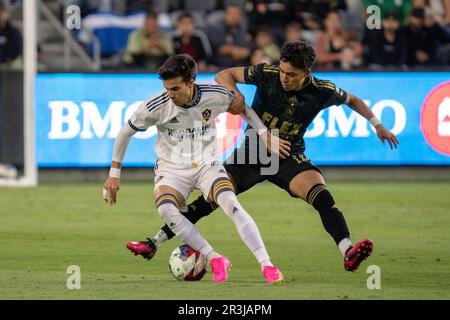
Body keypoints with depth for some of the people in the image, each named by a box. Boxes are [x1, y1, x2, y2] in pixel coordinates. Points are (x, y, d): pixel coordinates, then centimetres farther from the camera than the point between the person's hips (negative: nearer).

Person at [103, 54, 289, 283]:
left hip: (207, 165, 0)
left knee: (231, 204, -29)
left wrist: (267, 136, 8)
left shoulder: (215, 96, -11)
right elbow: (125, 133, 1)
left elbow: (241, 109, 12)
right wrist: (114, 174, 3)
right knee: (165, 209, -33)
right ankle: (215, 260, -23)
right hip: (171, 169, 0)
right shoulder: (156, 107, -15)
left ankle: (266, 266, -27)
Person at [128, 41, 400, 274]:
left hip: (289, 158, -1)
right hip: (252, 152, 1)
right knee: (209, 198, -10)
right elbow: (224, 75, -5)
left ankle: (348, 253, -40)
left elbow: (352, 100, 10)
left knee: (320, 192, -30)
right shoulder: (266, 74, -15)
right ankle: (155, 244, -1)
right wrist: (236, 96, -24)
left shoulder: (322, 91, -12)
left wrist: (377, 124, 6)